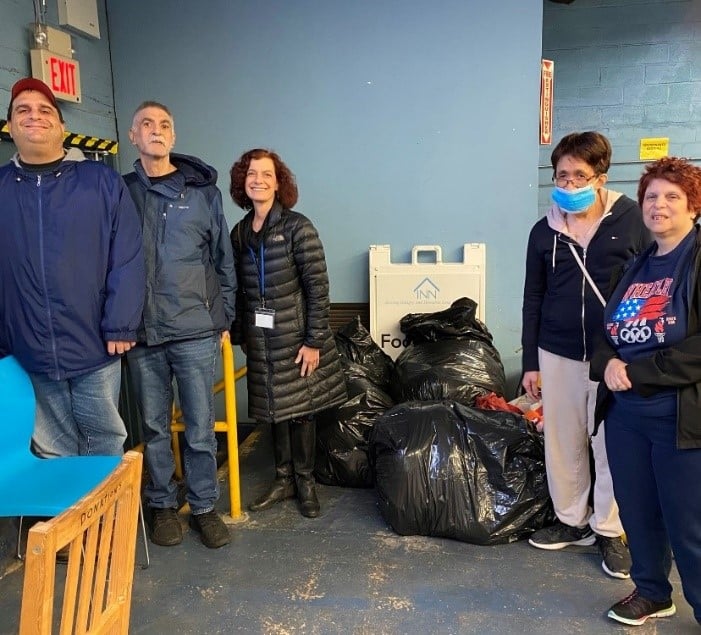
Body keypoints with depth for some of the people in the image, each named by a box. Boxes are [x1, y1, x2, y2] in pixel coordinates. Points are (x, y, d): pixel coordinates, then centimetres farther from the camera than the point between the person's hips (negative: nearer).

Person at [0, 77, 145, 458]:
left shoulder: (102, 181, 1)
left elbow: (127, 258, -4)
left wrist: (120, 326, -10)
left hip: (95, 349, -2)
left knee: (106, 446, 12)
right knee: (51, 455, 15)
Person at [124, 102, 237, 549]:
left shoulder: (203, 191, 3)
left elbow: (224, 260, 6)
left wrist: (224, 320, 4)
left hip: (196, 331, -1)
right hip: (142, 332, 1)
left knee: (201, 428, 6)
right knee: (155, 426, 11)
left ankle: (204, 506, 23)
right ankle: (163, 504, 28)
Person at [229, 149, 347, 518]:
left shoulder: (297, 227, -9)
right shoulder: (239, 233, 6)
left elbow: (317, 286, -12)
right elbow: (239, 290, 11)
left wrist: (314, 341, -14)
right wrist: (240, 335, 12)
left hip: (295, 335, -4)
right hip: (261, 338, 4)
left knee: (300, 409, 5)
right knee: (275, 408, 13)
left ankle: (305, 482, 22)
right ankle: (283, 480, 28)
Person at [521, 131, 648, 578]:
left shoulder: (632, 221, -3)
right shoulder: (545, 231, 4)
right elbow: (533, 299, 8)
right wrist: (531, 363, 8)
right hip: (558, 355, 3)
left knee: (611, 446, 6)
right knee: (562, 443, 12)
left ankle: (610, 530, 25)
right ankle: (573, 521, 31)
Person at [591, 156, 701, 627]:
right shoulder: (637, 265, 15)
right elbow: (606, 327, 16)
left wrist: (637, 371, -17)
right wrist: (607, 363, -5)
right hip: (625, 412, 7)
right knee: (637, 511, 18)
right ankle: (652, 593, 39)